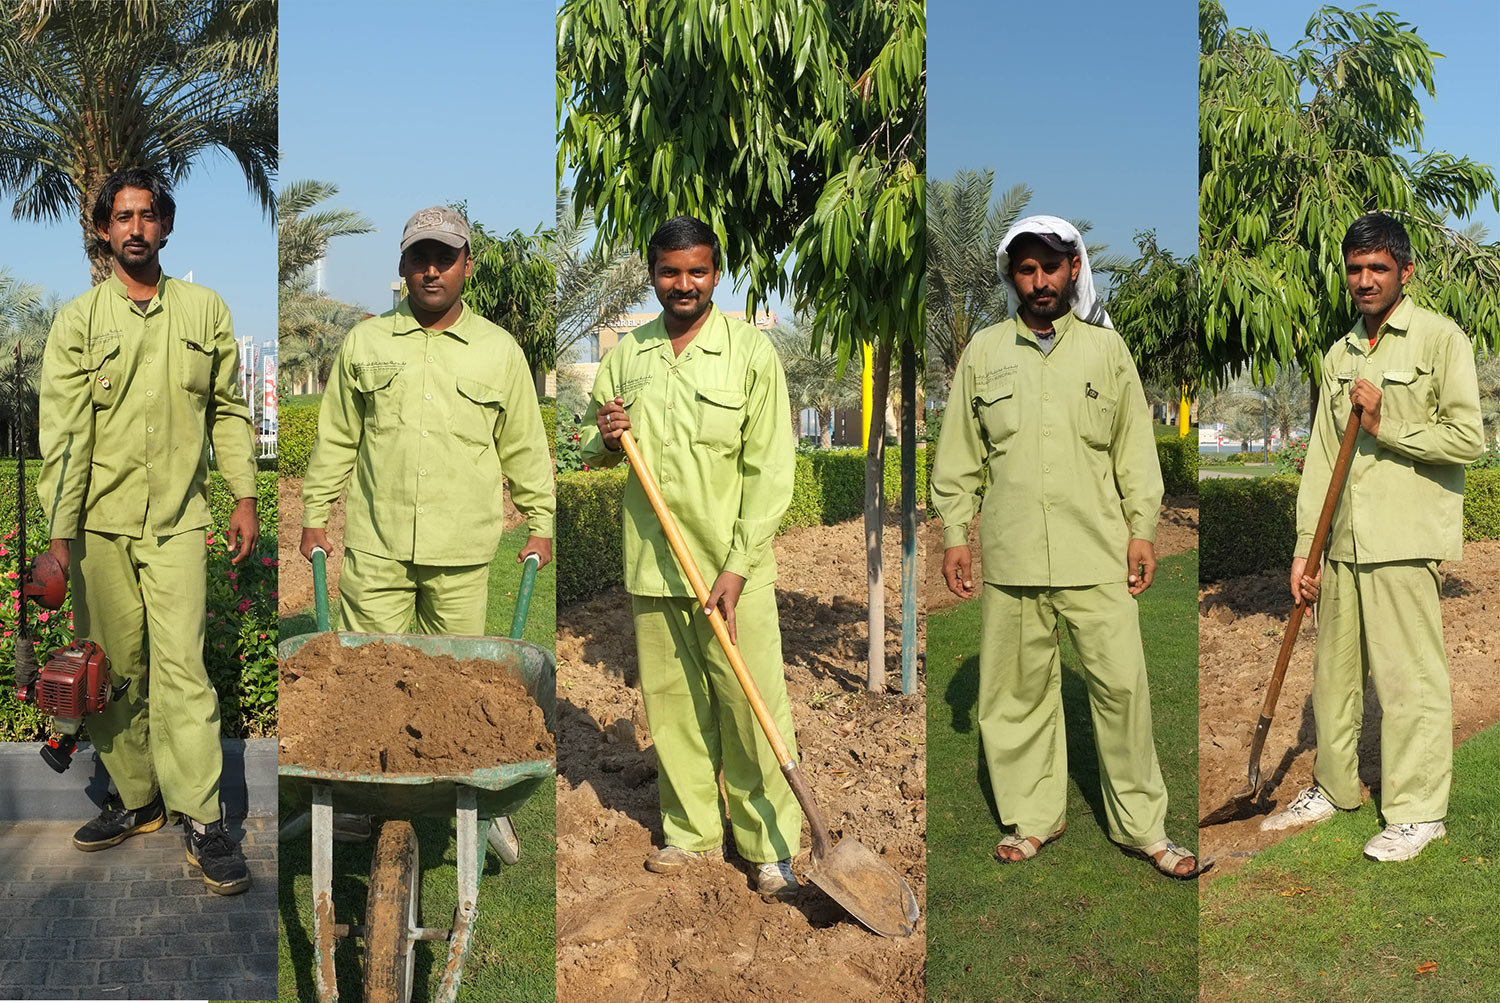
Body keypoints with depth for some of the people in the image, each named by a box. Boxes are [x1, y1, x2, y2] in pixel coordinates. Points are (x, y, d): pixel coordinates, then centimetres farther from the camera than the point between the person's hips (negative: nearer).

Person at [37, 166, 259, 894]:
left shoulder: (206, 310, 8)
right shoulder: (77, 321, 3)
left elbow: (229, 410, 12)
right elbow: (62, 431, -4)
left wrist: (245, 495, 4)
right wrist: (58, 533, -11)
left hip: (178, 519, -1)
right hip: (99, 522, 1)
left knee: (180, 665, -7)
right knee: (115, 669, 7)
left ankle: (202, 821, -4)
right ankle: (136, 799, 20)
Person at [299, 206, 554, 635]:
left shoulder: (501, 349, 5)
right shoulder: (363, 341, 6)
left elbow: (523, 447, 11)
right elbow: (335, 439, 12)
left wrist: (540, 524, 12)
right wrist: (314, 518, 12)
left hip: (463, 552, 0)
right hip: (376, 549, 0)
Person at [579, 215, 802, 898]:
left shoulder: (751, 352, -4)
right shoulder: (625, 355, 7)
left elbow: (770, 469, -7)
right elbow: (592, 456, 16)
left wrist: (737, 567, -14)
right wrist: (606, 438, -9)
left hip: (733, 567, -3)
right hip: (651, 565, 4)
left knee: (752, 707, -1)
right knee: (671, 706, 11)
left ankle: (770, 845, 12)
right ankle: (693, 833, 26)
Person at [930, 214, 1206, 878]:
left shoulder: (1106, 347, 7)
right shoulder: (984, 351, 9)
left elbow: (1135, 447, 9)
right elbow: (960, 454, 11)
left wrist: (1142, 529, 3)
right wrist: (955, 533, 6)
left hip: (1098, 555, -1)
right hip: (1010, 556, 1)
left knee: (1122, 685, -2)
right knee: (1017, 691, 7)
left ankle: (1142, 825, 11)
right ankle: (1032, 817, 22)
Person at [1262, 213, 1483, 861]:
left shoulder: (1438, 338, -3)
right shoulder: (1340, 354, 14)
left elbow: (1468, 439, -9)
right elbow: (1321, 454, 13)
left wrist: (1384, 425, -13)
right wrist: (1304, 547, 8)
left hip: (1405, 540, -6)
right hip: (1342, 540, 6)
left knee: (1409, 677, -2)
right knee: (1333, 672, 13)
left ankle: (1418, 810, 9)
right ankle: (1333, 787, 28)